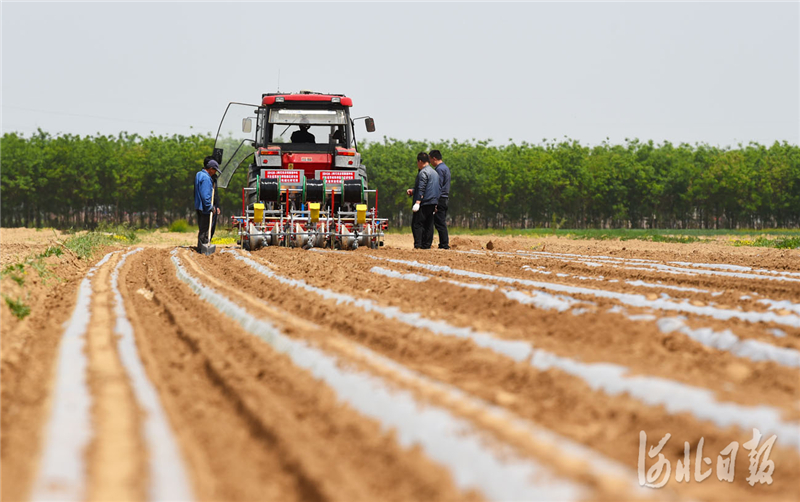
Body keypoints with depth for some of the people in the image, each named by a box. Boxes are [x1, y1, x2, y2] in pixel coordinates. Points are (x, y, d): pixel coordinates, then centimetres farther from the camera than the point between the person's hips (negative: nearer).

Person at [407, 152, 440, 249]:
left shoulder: (423, 172, -10)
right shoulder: (434, 172, 20)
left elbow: (421, 189, -19)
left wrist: (418, 201, -23)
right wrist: (413, 191, 35)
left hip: (424, 202, -9)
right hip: (433, 202, 9)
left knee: (417, 224, -9)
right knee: (428, 224, 10)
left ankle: (418, 245, -17)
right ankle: (427, 244, 8)